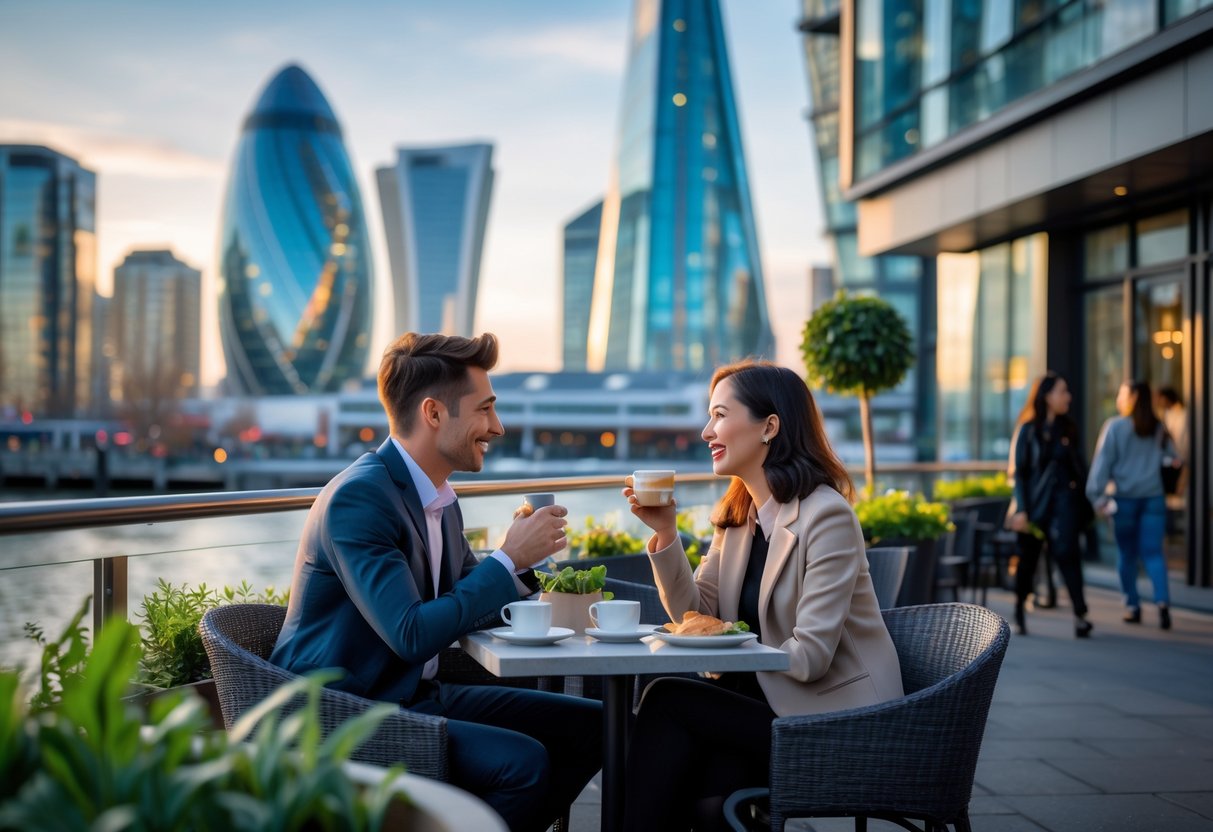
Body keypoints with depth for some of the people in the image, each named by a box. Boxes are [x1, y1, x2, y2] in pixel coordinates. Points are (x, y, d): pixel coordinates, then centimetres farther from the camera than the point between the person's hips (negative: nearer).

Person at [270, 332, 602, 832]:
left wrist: (521, 556, -4)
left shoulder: (440, 498, 9)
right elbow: (413, 636, -26)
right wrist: (510, 558, -18)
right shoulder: (358, 498, -20)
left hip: (416, 697, 9)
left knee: (590, 726, 4)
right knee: (523, 761, -26)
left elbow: (467, 607, 16)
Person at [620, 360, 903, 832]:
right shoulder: (736, 515, 10)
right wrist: (665, 532, -6)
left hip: (840, 724, -6)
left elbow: (809, 656, -20)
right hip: (772, 703, 6)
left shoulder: (826, 515, -16)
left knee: (667, 701, -19)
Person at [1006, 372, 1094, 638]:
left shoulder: (1068, 429, 8)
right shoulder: (1028, 430, -1)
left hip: (1064, 499, 1)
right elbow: (1019, 471, -3)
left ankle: (1080, 614, -20)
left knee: (1066, 551, -16)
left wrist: (1088, 497, 4)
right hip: (1035, 502, -1)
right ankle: (1019, 606, 31)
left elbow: (1079, 466, 11)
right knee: (1029, 556, 9)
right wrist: (1020, 509, -9)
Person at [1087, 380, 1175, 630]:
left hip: (1125, 499, -2)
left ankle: (1133, 606, 13)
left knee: (1127, 554, 11)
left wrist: (1098, 496, -5)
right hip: (1153, 498, 2)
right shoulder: (1159, 428, 5)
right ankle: (1163, 601, -19)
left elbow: (1102, 462, -7)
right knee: (1153, 553, 0)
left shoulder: (1115, 427, -6)